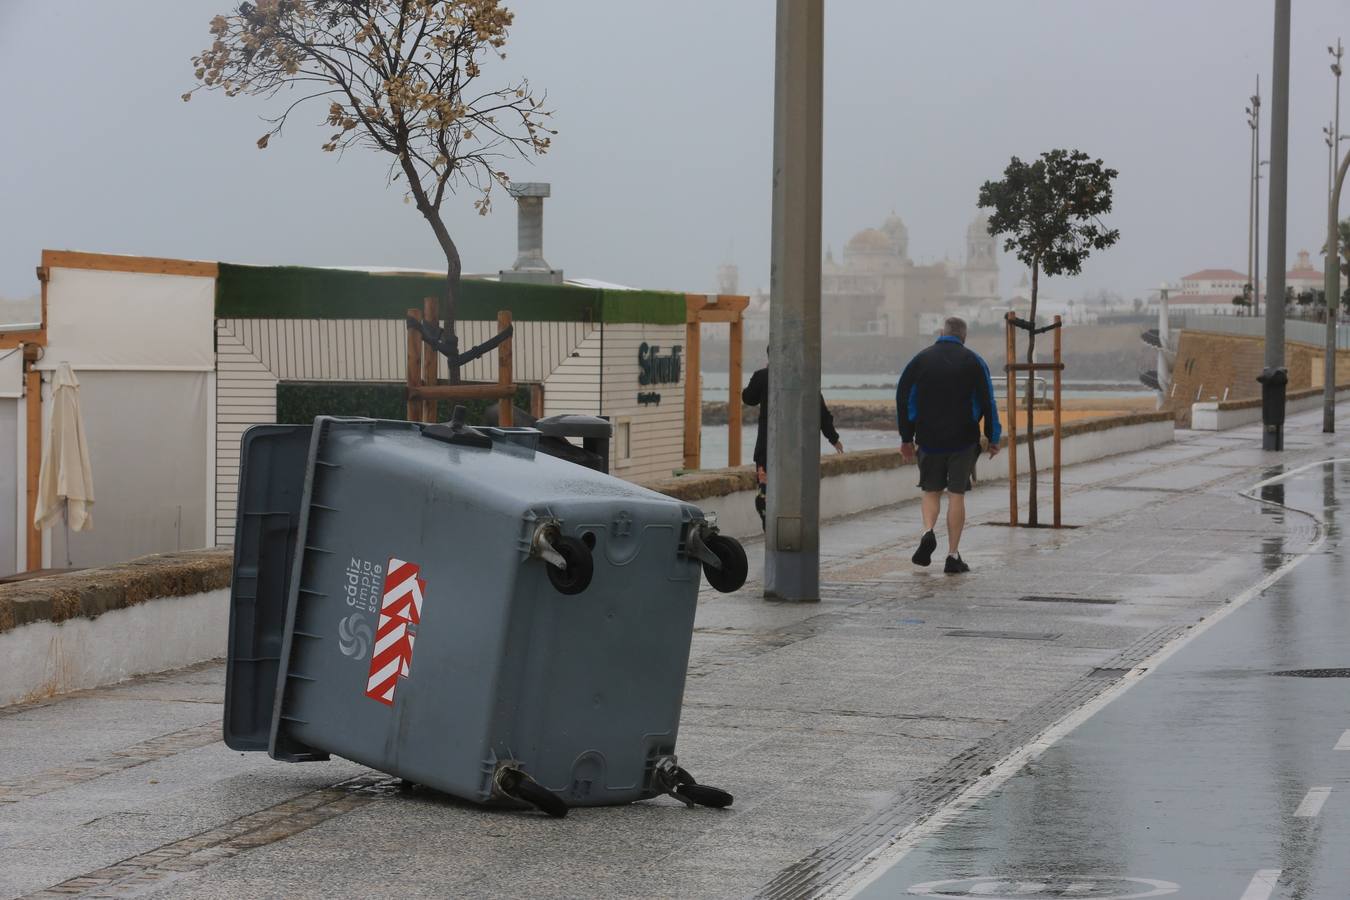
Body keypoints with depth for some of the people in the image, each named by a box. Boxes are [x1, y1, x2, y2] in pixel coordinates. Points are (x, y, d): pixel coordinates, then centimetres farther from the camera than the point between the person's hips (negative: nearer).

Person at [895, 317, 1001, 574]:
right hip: (963, 441, -1)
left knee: (931, 491, 15)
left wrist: (907, 438, 12)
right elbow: (988, 402, -4)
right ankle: (953, 556, 2)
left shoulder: (921, 360, 4)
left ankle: (928, 531, -13)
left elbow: (903, 399, 6)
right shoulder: (973, 361, -1)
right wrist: (993, 438, 4)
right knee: (956, 495, 3)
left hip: (929, 439, 1)